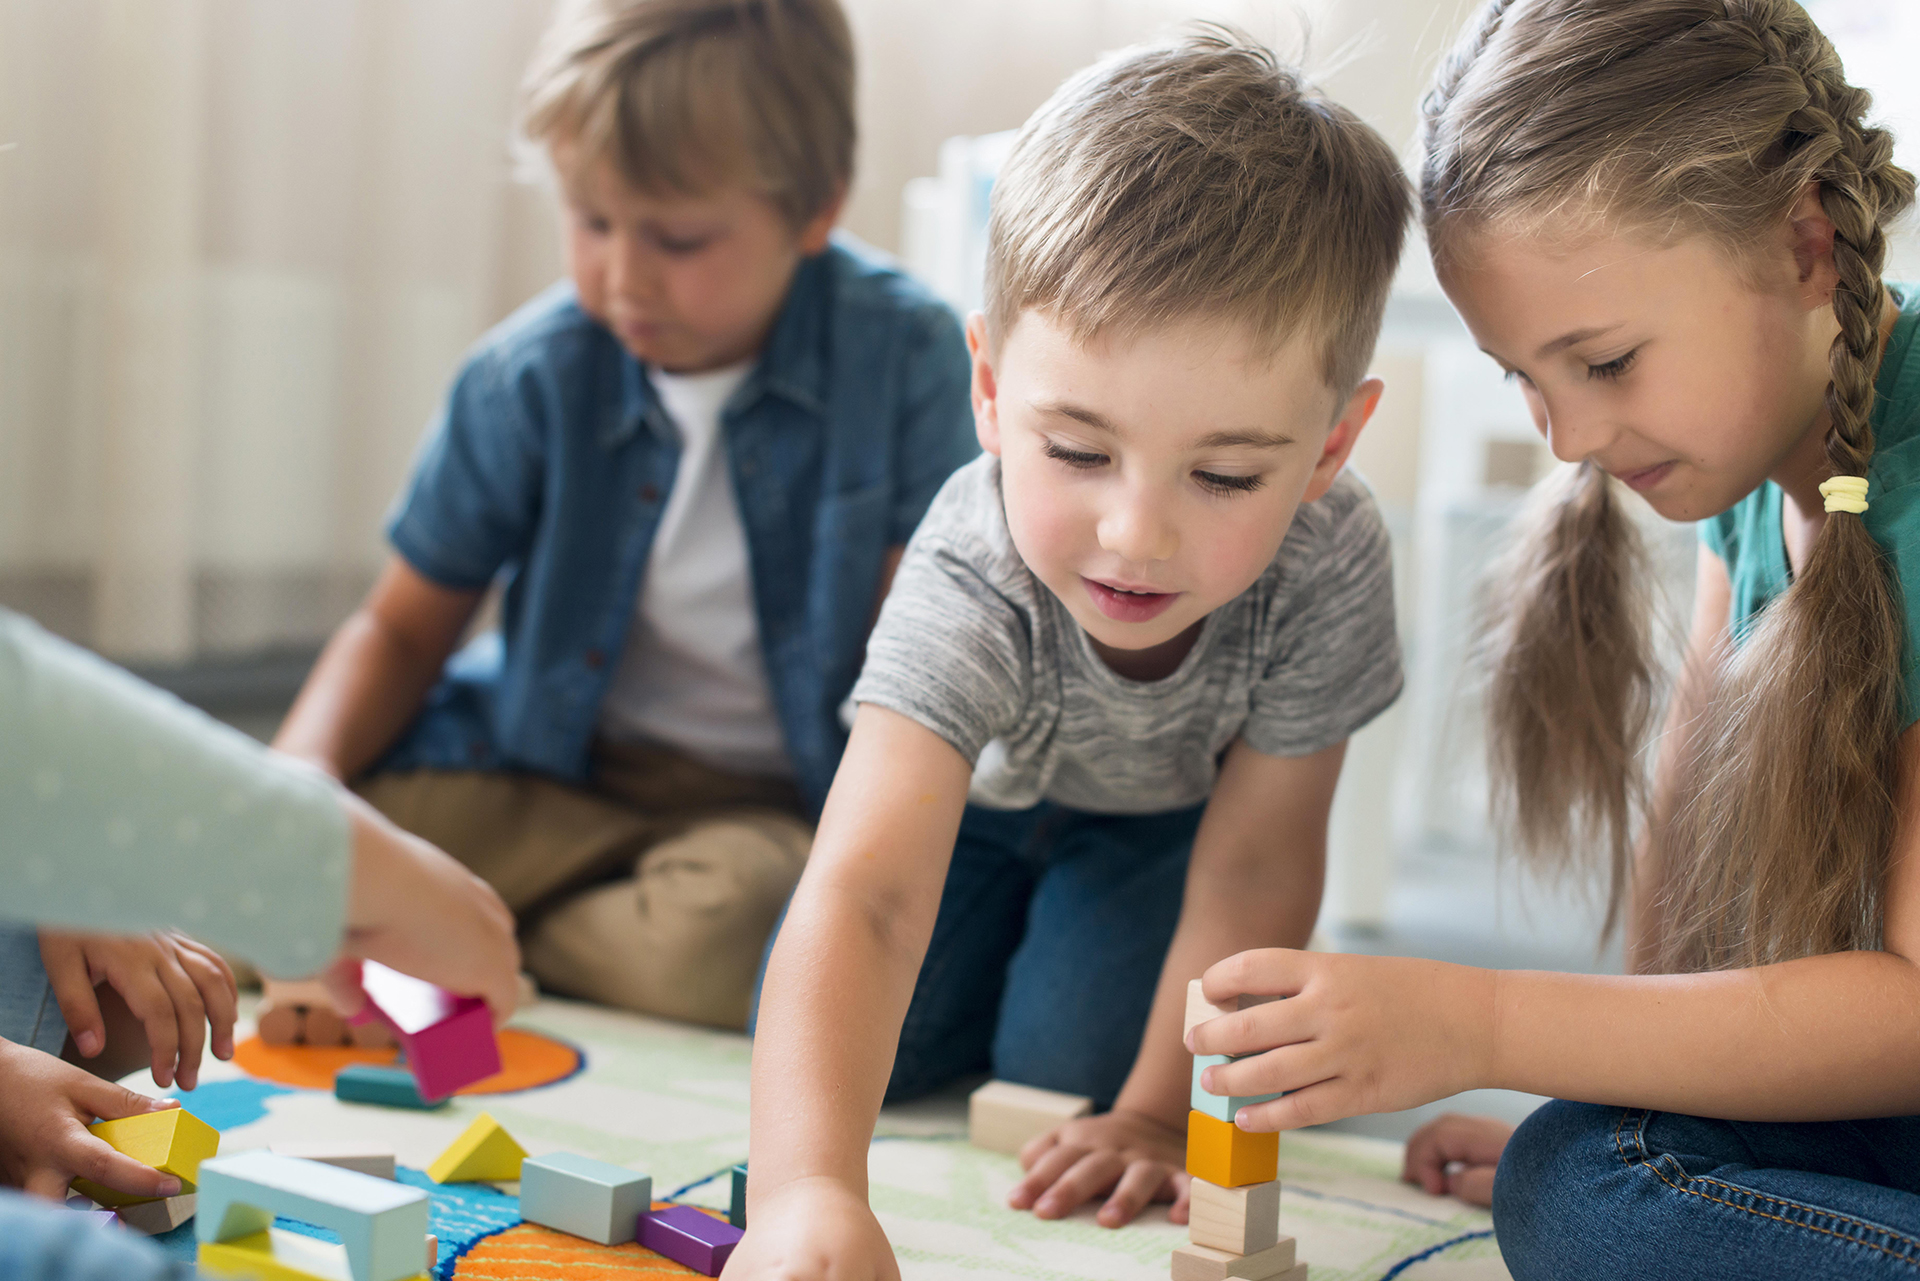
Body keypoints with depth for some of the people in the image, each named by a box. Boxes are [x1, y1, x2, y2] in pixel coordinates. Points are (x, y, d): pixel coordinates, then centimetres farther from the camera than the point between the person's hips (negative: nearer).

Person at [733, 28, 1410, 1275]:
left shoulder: (1333, 563, -38)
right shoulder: (973, 582, -43)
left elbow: (1254, 859, -23)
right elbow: (860, 897, -56)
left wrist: (1161, 1108, -20)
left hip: (1170, 810, 0)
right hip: (982, 790, 0)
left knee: (1069, 1056, -16)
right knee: (878, 1052, -9)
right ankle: (1008, 922, 21)